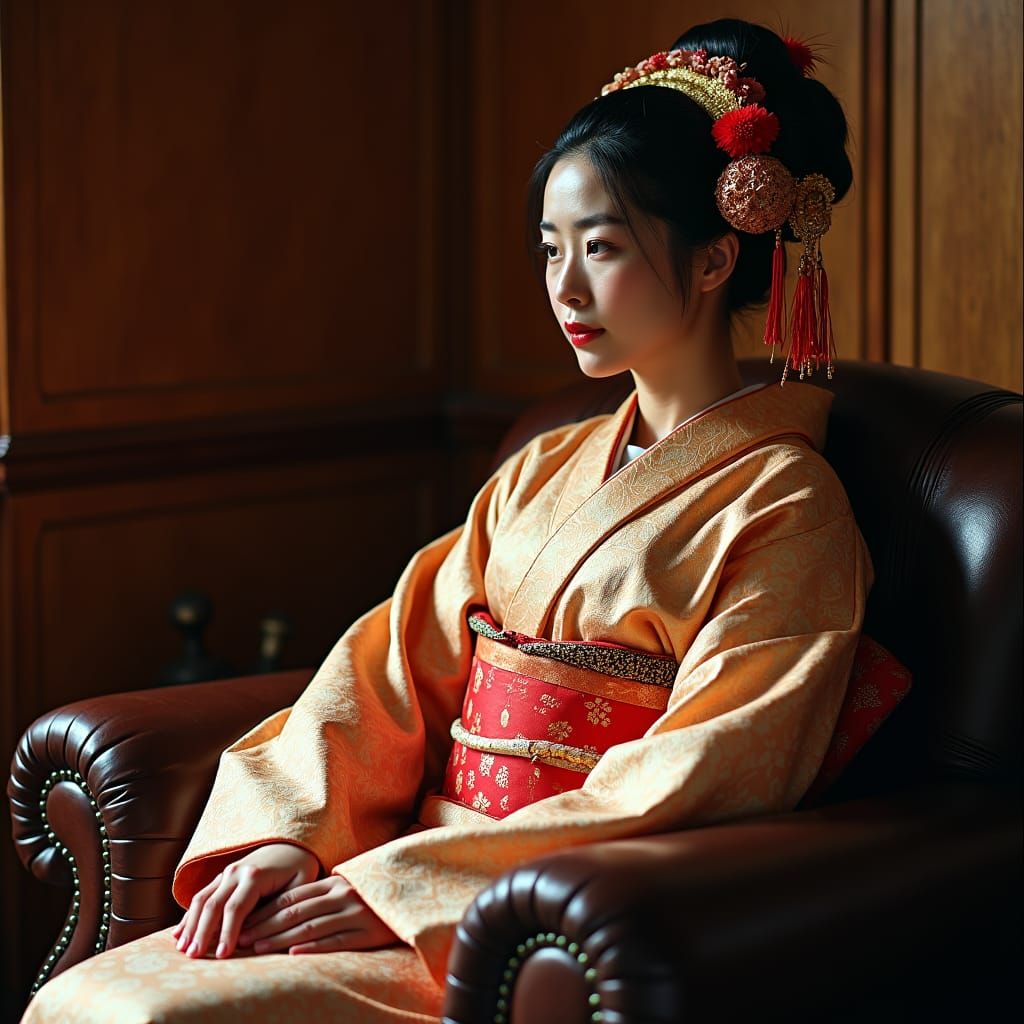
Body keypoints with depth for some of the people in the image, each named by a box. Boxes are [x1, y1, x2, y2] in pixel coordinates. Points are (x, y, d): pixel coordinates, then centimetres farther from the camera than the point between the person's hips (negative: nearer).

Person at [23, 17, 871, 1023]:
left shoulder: (784, 511, -6)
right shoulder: (540, 475, 17)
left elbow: (694, 784, -14)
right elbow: (395, 663, 10)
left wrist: (397, 886, -18)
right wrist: (289, 834, -9)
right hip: (440, 882, 6)